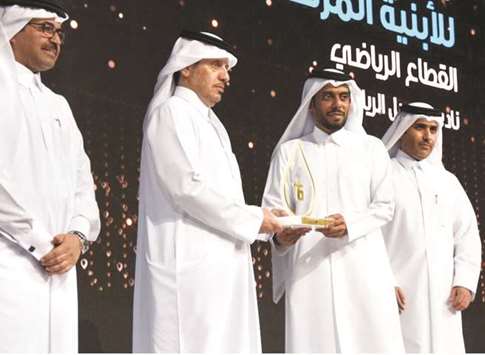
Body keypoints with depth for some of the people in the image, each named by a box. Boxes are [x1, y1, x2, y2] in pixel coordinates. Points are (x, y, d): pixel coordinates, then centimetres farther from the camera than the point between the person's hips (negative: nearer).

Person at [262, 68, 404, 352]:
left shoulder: (371, 148, 15)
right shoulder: (290, 151, 13)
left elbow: (384, 206, 7)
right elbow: (274, 207, 6)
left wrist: (350, 224, -12)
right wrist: (281, 235, -16)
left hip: (362, 263, 0)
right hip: (309, 266, 0)